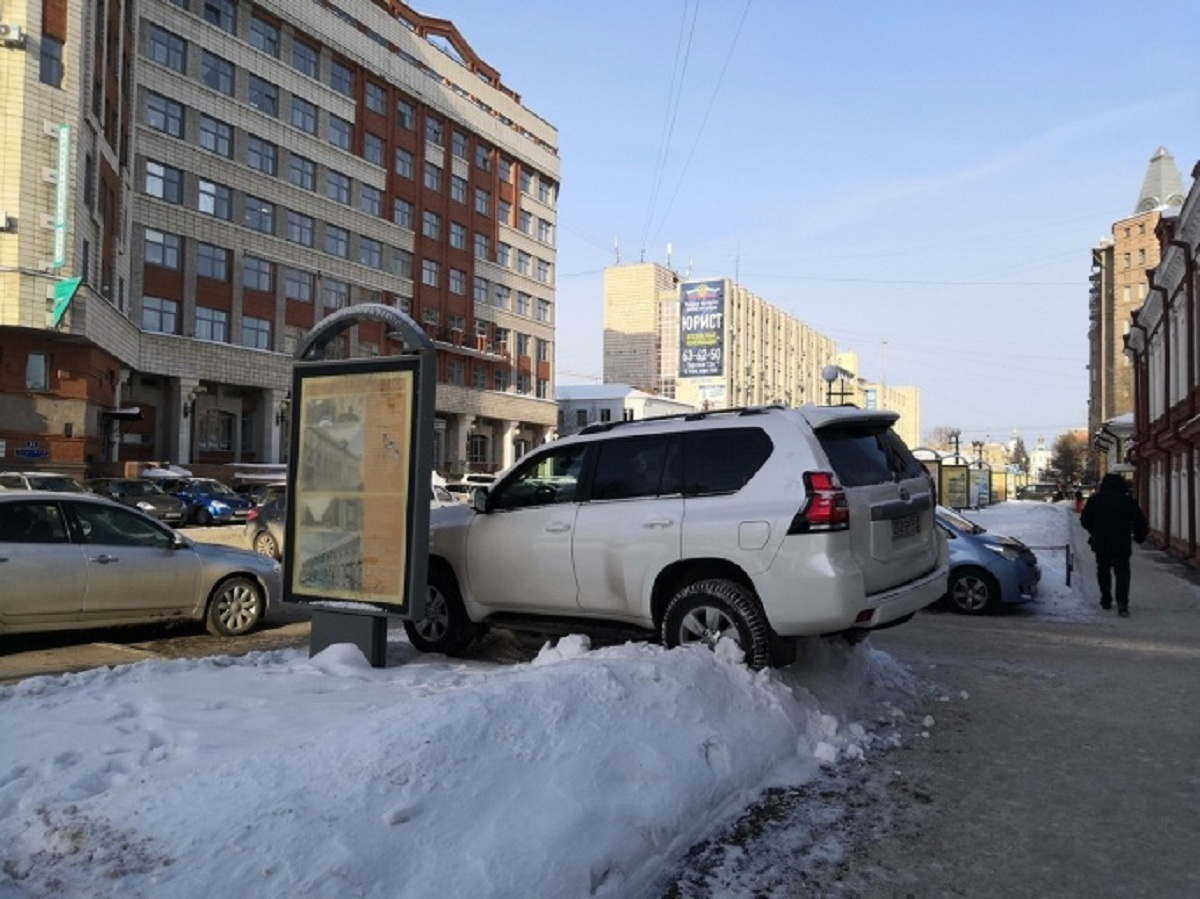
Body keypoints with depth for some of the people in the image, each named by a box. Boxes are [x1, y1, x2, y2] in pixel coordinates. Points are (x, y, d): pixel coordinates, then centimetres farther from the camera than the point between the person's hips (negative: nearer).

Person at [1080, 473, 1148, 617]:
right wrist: (1139, 536, 16)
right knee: (1122, 572, -1)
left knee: (1103, 570, 15)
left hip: (1100, 542, 1)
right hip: (1122, 544, -1)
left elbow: (1085, 520, 1)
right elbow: (1140, 520, 1)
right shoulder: (1128, 501, 0)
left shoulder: (1095, 499, 0)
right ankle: (1122, 602, -16)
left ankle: (1106, 600, 19)